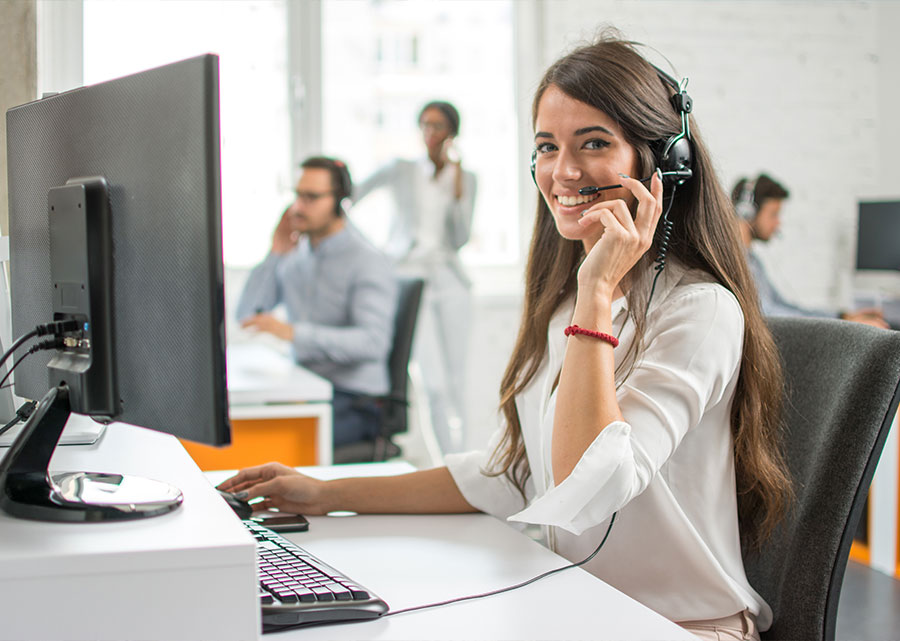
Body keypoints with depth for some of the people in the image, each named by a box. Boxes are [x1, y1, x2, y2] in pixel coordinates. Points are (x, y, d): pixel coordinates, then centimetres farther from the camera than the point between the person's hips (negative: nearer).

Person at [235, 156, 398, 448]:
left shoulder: (368, 263, -11)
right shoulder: (297, 255, 11)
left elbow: (374, 342, -26)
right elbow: (246, 315, 8)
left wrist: (293, 332, -34)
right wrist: (275, 256, -1)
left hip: (354, 401, -6)